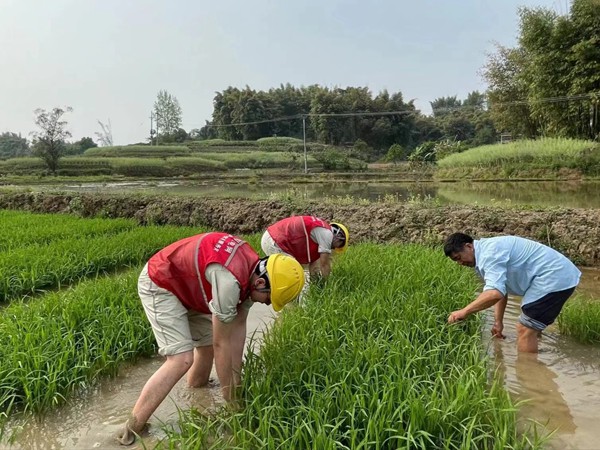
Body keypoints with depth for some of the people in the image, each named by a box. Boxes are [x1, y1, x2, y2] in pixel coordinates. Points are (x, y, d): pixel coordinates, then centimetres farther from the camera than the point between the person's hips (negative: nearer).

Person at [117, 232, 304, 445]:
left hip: (186, 284, 9)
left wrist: (236, 378, 3)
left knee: (207, 344, 13)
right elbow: (222, 344, -25)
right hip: (158, 285, -9)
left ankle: (195, 390, 41)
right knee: (182, 360, -16)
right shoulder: (230, 280, -36)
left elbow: (238, 327, 0)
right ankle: (131, 430, -6)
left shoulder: (252, 269, -9)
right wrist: (231, 399, -10)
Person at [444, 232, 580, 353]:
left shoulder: (489, 253, -21)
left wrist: (464, 312, -26)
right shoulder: (486, 251, 13)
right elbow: (500, 290, 20)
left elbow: (495, 293, -33)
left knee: (525, 330, -6)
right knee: (530, 328, 21)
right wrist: (498, 322, 21)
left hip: (554, 278, -11)